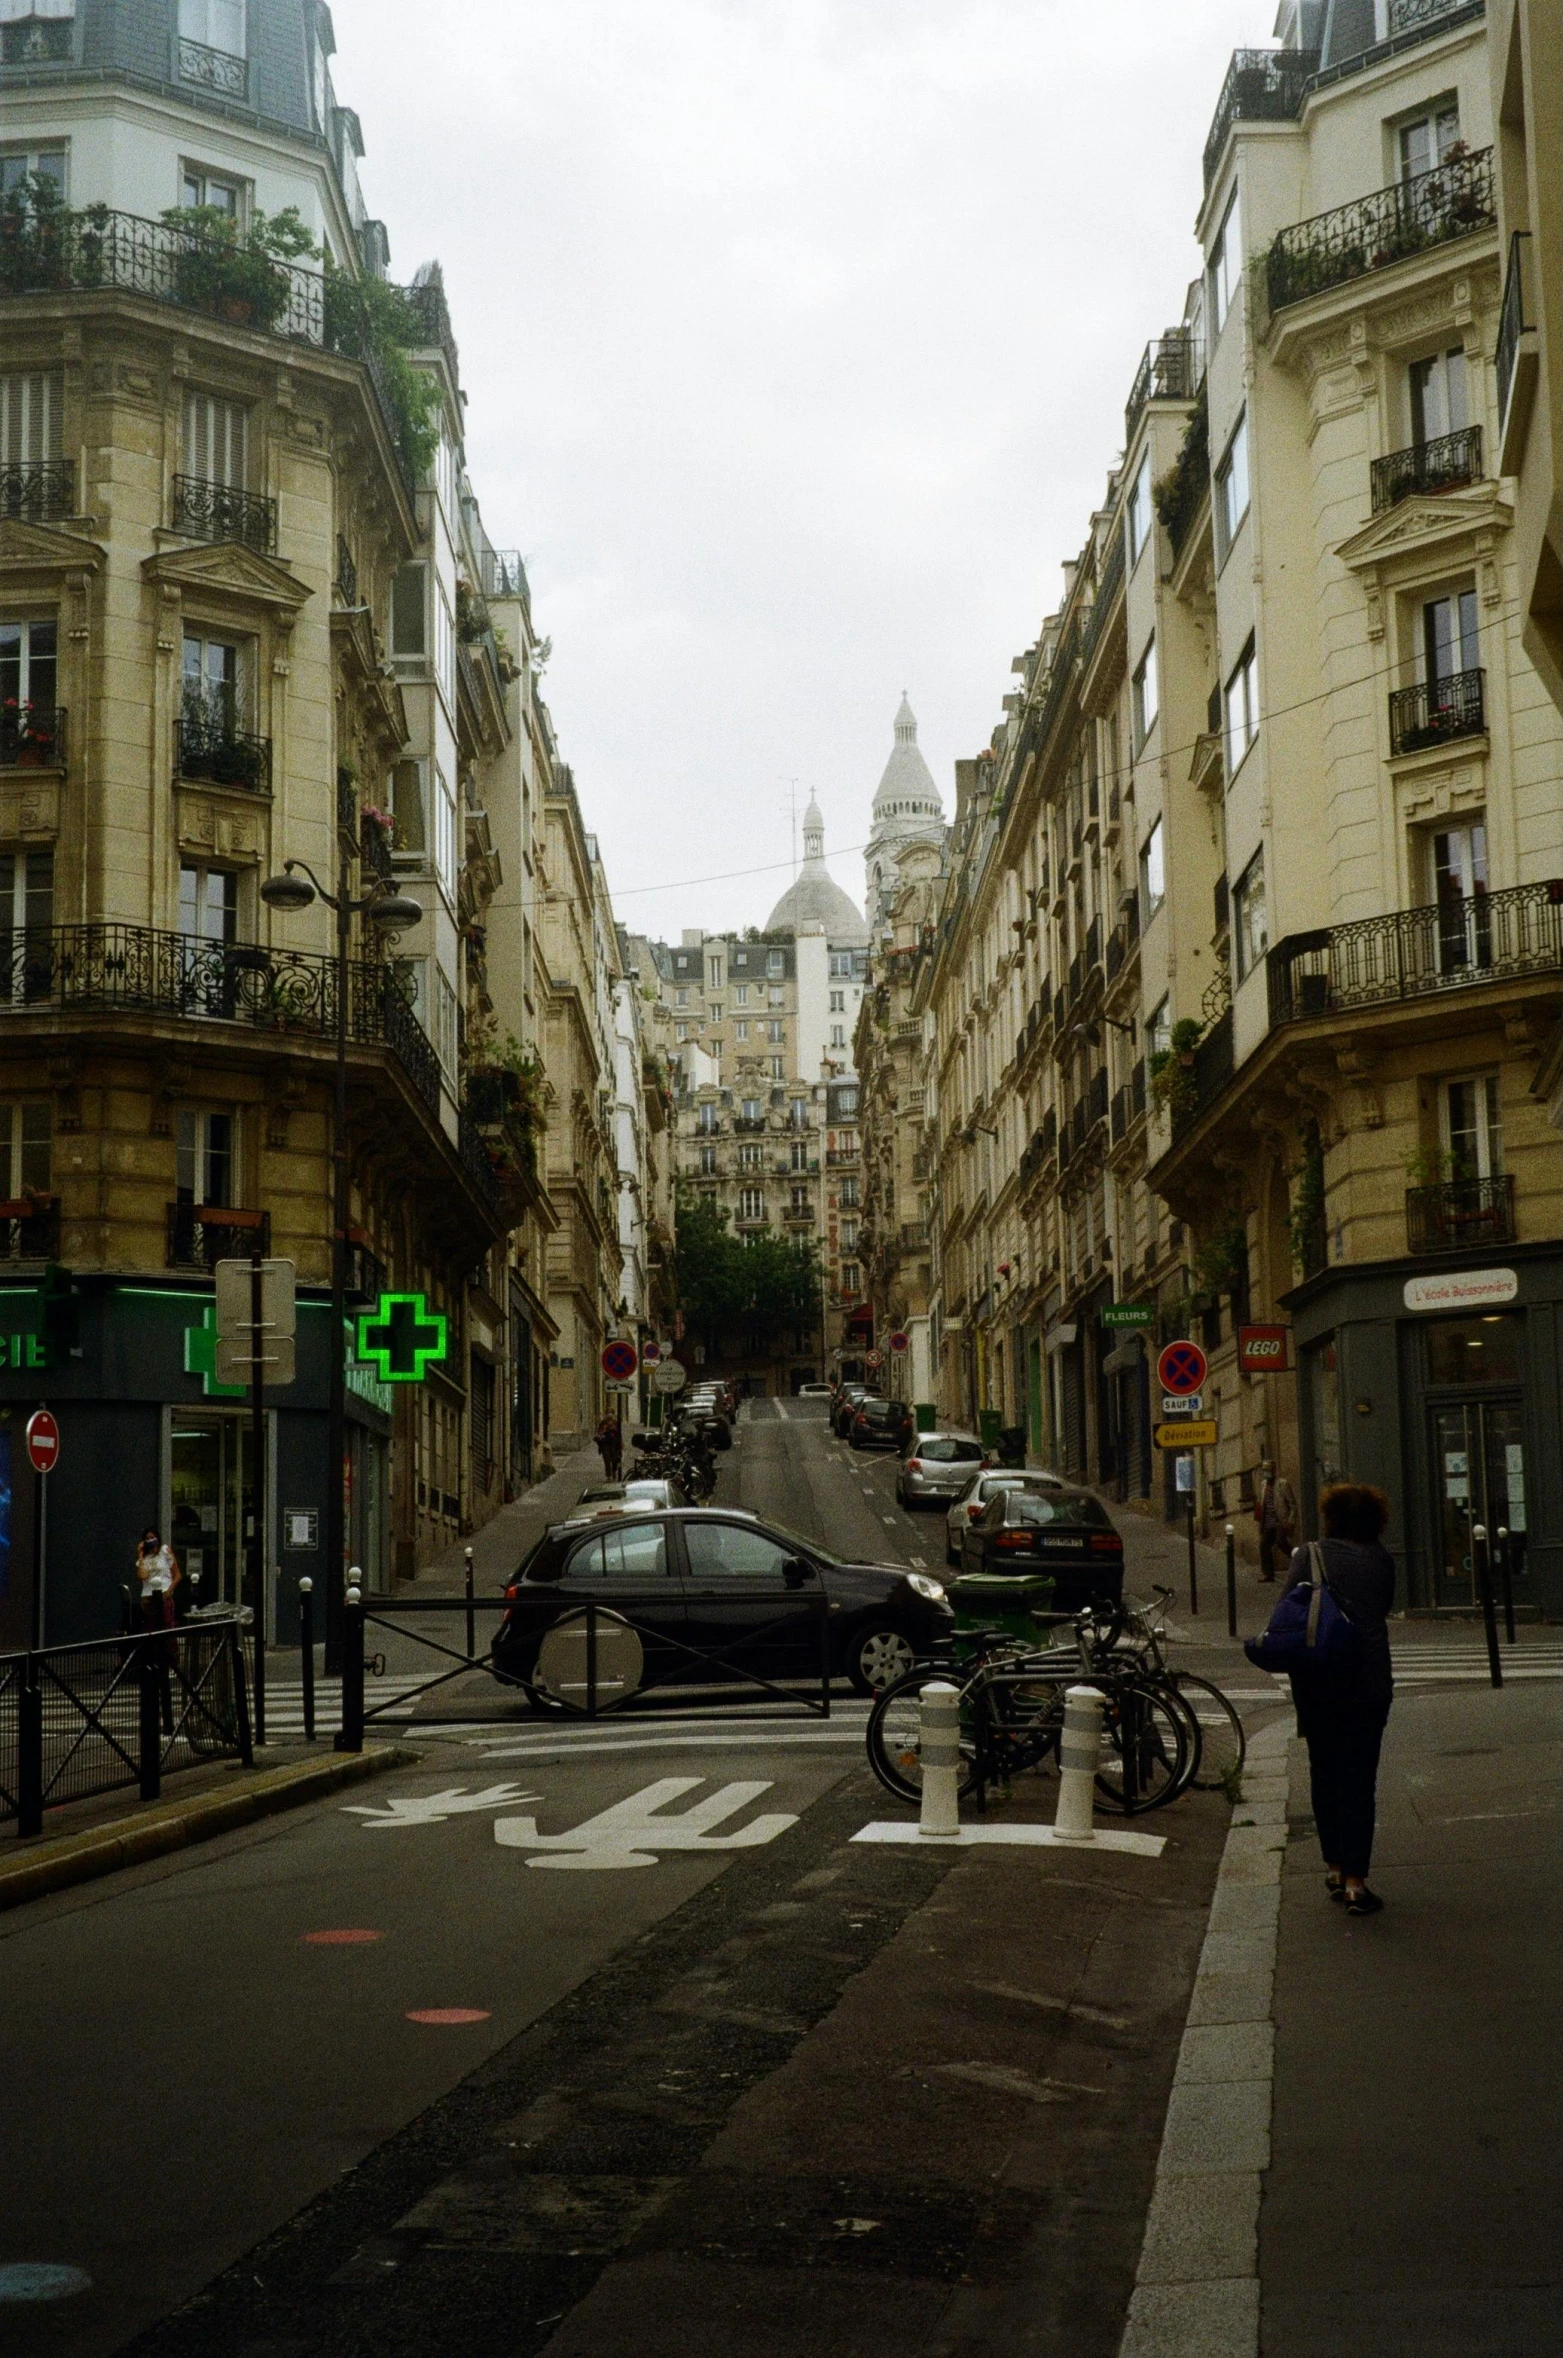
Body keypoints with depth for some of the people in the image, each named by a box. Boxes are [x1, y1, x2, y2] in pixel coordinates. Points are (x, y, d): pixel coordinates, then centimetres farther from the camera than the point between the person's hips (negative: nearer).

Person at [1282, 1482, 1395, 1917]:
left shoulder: (1308, 1555, 2)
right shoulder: (1381, 1560, 6)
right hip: (1369, 1679, 0)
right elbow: (1383, 1609, 14)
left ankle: (1334, 1867, 21)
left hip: (1316, 1680, 0)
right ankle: (1355, 1879, -5)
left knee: (1324, 1774, 15)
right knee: (1358, 1779, 0)